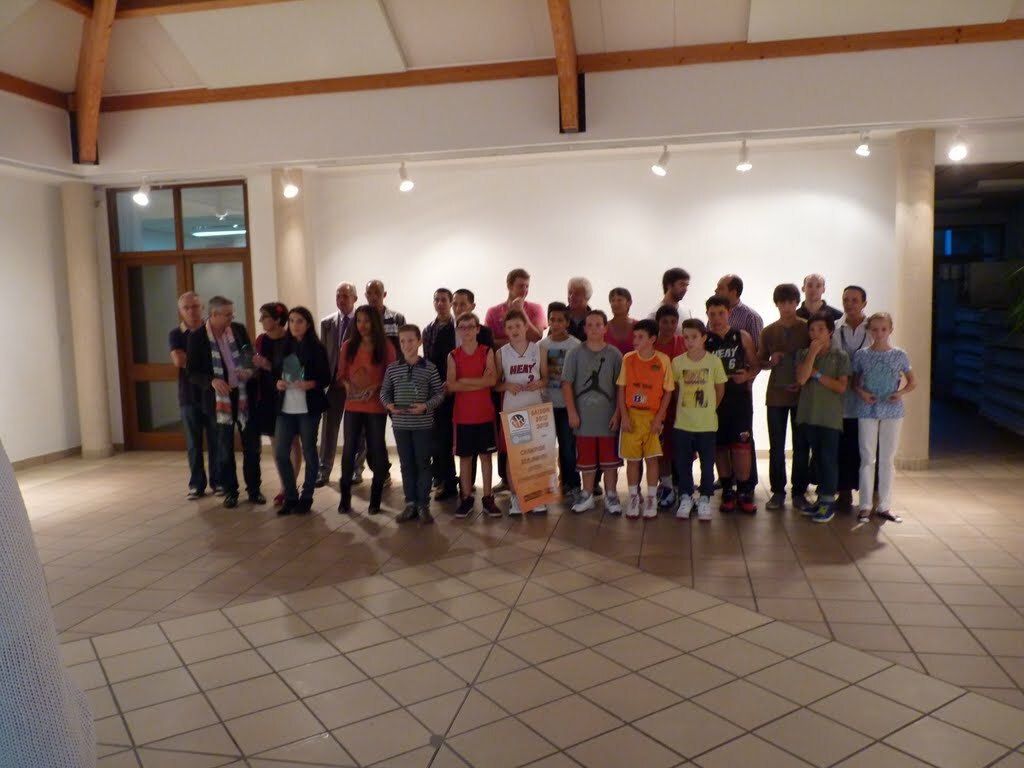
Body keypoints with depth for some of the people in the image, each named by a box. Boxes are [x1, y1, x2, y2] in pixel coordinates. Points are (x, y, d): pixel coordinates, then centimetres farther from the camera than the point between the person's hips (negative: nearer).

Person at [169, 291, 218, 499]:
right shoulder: (176, 334, 3)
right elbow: (178, 361, -13)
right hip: (189, 395, 0)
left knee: (216, 441, 3)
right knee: (194, 443, 6)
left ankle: (218, 481, 14)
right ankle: (197, 484, 15)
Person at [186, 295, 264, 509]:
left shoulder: (239, 330, 1)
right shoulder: (197, 337, -6)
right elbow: (192, 372, -5)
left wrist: (251, 370, -11)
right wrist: (212, 381, -23)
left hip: (245, 396, 2)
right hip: (219, 399, -2)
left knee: (252, 445, 8)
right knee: (224, 449, 8)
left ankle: (254, 489, 22)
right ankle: (230, 491, 22)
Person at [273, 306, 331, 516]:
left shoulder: (316, 348, -2)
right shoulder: (284, 347, 10)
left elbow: (327, 377, -4)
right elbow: (275, 373, 15)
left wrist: (311, 384, -21)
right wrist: (277, 383, -5)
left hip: (308, 408, -4)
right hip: (285, 408, 4)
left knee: (309, 453, 4)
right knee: (281, 454, 1)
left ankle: (306, 498, 16)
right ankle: (290, 497, 16)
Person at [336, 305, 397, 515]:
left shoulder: (386, 347, -2)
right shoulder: (348, 346, 5)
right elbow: (341, 373, 10)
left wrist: (375, 388, -16)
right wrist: (347, 385, -9)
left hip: (376, 406, -2)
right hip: (352, 405, 2)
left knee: (376, 450, 4)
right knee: (349, 449, 0)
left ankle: (376, 498, 15)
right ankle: (345, 496, 9)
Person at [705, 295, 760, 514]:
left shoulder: (742, 337, 4)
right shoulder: (703, 340, 3)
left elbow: (755, 364, 7)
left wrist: (747, 376, -12)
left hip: (739, 397, -1)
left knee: (741, 444, -5)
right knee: (719, 445, 6)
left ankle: (744, 491, 6)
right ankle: (727, 491, 18)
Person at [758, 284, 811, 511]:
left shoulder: (808, 329, 0)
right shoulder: (768, 332, 6)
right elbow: (760, 363, 13)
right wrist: (771, 362, -8)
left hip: (802, 394, -1)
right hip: (776, 395, 1)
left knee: (801, 445, 4)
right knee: (776, 447, 4)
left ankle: (799, 492, 13)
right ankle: (778, 492, 13)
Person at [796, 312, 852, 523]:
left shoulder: (840, 357, -1)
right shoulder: (803, 354, 6)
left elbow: (841, 387, -9)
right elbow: (801, 379, -11)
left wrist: (817, 374, -10)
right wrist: (813, 352, -12)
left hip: (831, 416, -3)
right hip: (809, 414, 4)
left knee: (828, 457, -4)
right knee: (817, 457, 11)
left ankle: (828, 501, 3)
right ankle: (821, 498, 20)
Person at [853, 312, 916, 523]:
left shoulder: (899, 355, 1)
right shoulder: (861, 355, 0)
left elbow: (912, 382, 9)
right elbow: (854, 381, 9)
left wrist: (901, 393, -11)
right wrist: (862, 393, -11)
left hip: (892, 411, 1)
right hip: (867, 411, -1)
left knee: (888, 459, 8)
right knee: (867, 458, 3)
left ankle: (884, 506, 16)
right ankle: (865, 506, 9)